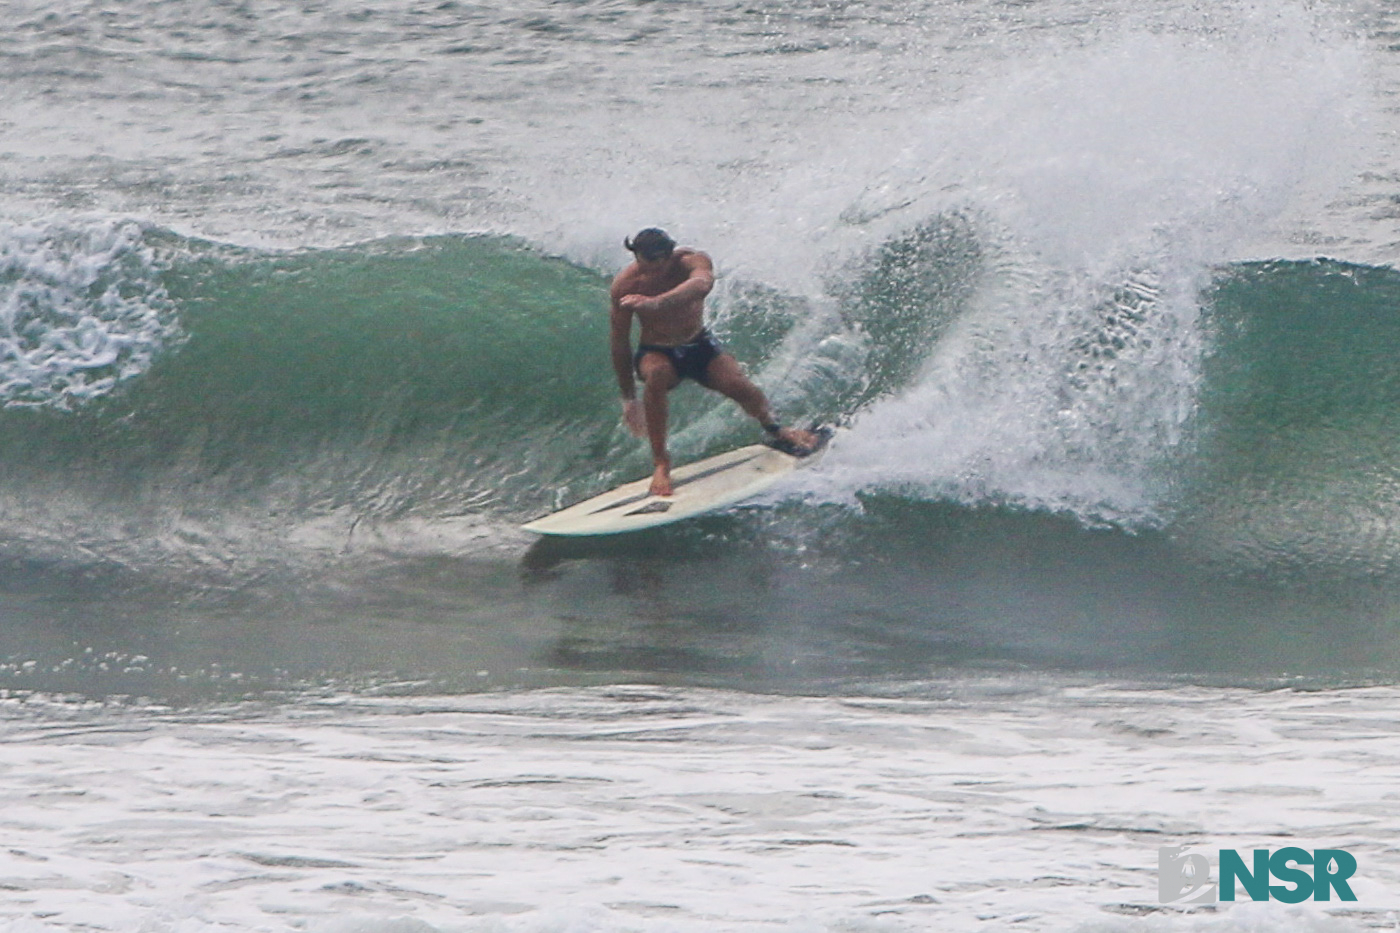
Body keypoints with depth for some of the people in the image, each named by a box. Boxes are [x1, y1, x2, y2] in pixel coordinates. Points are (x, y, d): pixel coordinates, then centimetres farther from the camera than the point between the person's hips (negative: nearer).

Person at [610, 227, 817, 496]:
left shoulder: (691, 262, -25)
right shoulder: (625, 285, -21)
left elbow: (702, 284, -52)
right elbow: (620, 343, -10)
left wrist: (655, 303, -69)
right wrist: (629, 399, -5)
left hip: (698, 346, 1)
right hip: (657, 353, -1)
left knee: (740, 386, -20)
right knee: (656, 375, -36)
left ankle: (773, 428, 17)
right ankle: (660, 463, -28)